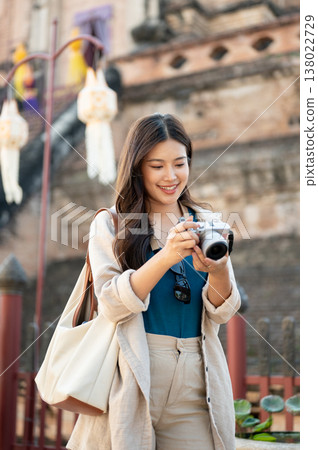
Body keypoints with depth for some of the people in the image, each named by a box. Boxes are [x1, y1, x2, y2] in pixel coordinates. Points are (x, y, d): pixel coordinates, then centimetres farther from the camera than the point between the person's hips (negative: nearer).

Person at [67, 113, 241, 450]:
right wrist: (165, 258, -24)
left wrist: (218, 269, -19)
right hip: (134, 376, -2)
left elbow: (222, 313, 3)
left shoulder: (205, 222, 9)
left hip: (197, 381, 2)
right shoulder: (109, 224, 1)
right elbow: (111, 305, -11)